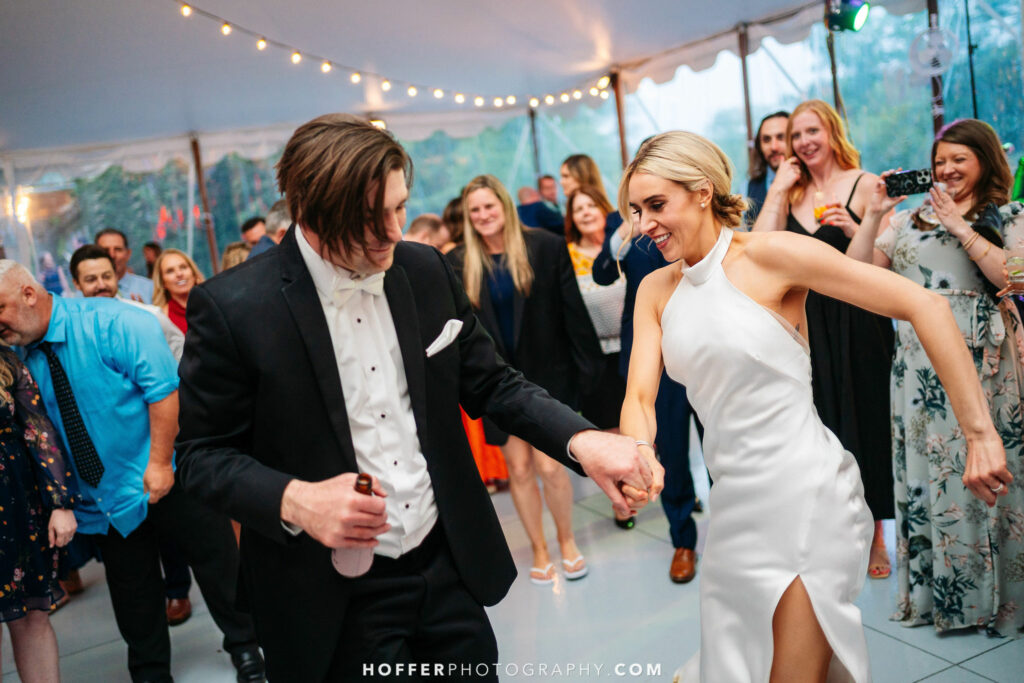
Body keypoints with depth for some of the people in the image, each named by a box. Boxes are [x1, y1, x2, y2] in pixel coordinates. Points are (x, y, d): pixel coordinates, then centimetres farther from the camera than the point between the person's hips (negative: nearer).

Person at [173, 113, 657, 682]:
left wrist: (582, 440, -11)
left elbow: (491, 384, 5)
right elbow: (200, 454, -7)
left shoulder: (425, 270, -2)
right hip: (337, 602, -4)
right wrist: (292, 501, -25)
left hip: (451, 569, 4)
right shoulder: (232, 309, -15)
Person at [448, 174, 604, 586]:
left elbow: (573, 310, -3)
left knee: (548, 465, -4)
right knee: (518, 468, 7)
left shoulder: (546, 247, -4)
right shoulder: (459, 264, 0)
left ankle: (567, 540, 23)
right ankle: (539, 549, 27)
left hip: (547, 374, -2)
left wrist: (588, 364, -4)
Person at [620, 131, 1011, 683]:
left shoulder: (768, 254, -14)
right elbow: (639, 397, -1)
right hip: (735, 503, 6)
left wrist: (979, 433, -18)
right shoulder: (656, 289, 5)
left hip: (806, 496, -6)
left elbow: (924, 305, -16)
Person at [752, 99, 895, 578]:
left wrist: (854, 229, -21)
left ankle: (875, 537, 22)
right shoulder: (791, 193, 10)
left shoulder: (865, 185, -1)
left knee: (865, 422, 5)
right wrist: (778, 190, -4)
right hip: (809, 326, 3)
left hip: (859, 323, -3)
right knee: (823, 426, 8)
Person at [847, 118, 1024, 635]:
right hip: (917, 364, 4)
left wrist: (960, 227, -12)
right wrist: (874, 214, 0)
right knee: (922, 469, 5)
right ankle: (932, 590, 17)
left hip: (980, 361, -3)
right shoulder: (910, 219, 15)